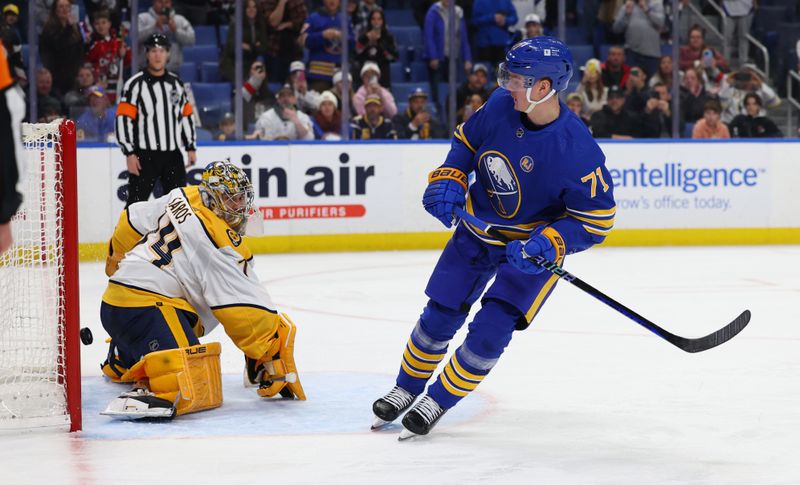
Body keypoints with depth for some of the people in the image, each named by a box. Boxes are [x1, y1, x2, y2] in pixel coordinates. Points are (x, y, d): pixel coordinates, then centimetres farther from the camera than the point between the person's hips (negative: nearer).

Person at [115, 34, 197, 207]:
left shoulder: (176, 83, 11)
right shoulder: (135, 84, -7)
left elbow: (186, 115, 17)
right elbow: (123, 119, -11)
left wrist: (191, 147, 13)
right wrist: (129, 153, -15)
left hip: (173, 155, 5)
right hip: (145, 155, -5)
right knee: (137, 202, -5)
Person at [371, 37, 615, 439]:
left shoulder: (577, 150, -30)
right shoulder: (501, 106, -16)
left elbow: (596, 217, -22)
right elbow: (467, 140, 5)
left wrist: (547, 245, -32)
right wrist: (449, 180, -10)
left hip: (534, 243, -4)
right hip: (478, 228, 5)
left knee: (491, 330, -12)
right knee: (440, 315, 8)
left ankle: (438, 402, 9)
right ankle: (405, 389, 30)